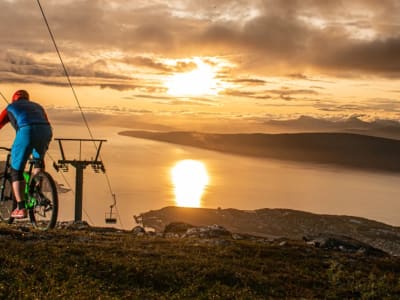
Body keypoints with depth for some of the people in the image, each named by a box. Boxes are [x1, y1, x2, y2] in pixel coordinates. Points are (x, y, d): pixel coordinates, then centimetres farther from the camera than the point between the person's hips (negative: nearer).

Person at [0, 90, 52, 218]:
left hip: (26, 131, -3)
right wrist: (44, 145, 56)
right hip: (46, 131, 3)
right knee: (38, 160, 33)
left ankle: (21, 208, 0)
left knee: (16, 171, 9)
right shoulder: (37, 106, 40)